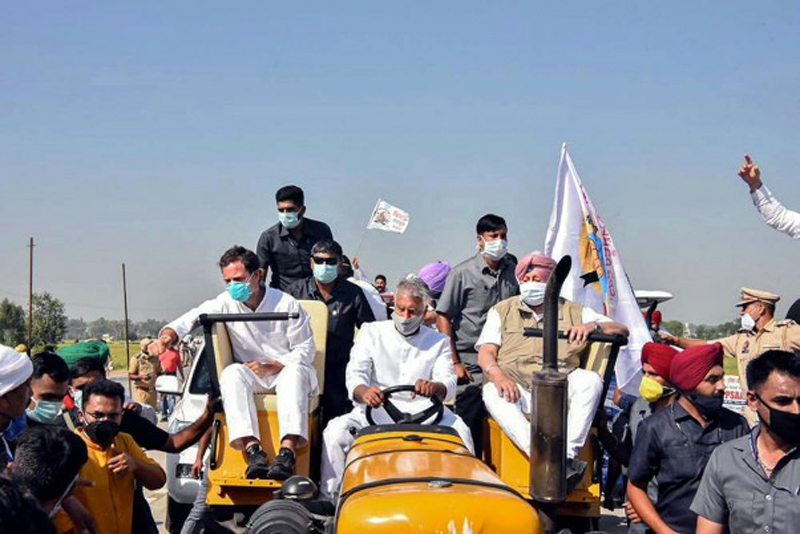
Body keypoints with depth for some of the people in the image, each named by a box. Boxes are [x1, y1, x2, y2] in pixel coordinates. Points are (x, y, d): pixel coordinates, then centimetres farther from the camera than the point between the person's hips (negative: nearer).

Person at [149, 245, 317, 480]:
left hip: (285, 372, -2)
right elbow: (189, 319, -6)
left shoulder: (287, 304, -5)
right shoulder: (225, 303, 2)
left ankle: (287, 452, -51)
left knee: (295, 371, -37)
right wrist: (167, 336, -28)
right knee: (232, 373, -31)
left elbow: (305, 350, -3)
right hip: (251, 377, 2)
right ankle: (253, 451, -45)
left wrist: (270, 367, -15)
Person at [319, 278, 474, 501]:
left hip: (421, 412, 0)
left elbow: (449, 382, 1)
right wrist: (363, 391, -28)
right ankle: (329, 498, -17)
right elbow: (355, 374, -1)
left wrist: (434, 387, -27)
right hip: (376, 410, 0)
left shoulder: (439, 341, 15)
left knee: (459, 430, -28)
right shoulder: (372, 332, 12)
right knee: (335, 431, -26)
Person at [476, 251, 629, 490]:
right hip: (514, 388, -1)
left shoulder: (574, 312, 19)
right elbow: (485, 353, 7)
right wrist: (498, 375, -17)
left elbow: (622, 330, 12)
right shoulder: (501, 311, 19)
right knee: (492, 393, -33)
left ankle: (568, 454, -38)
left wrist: (592, 326, -10)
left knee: (591, 380, -28)